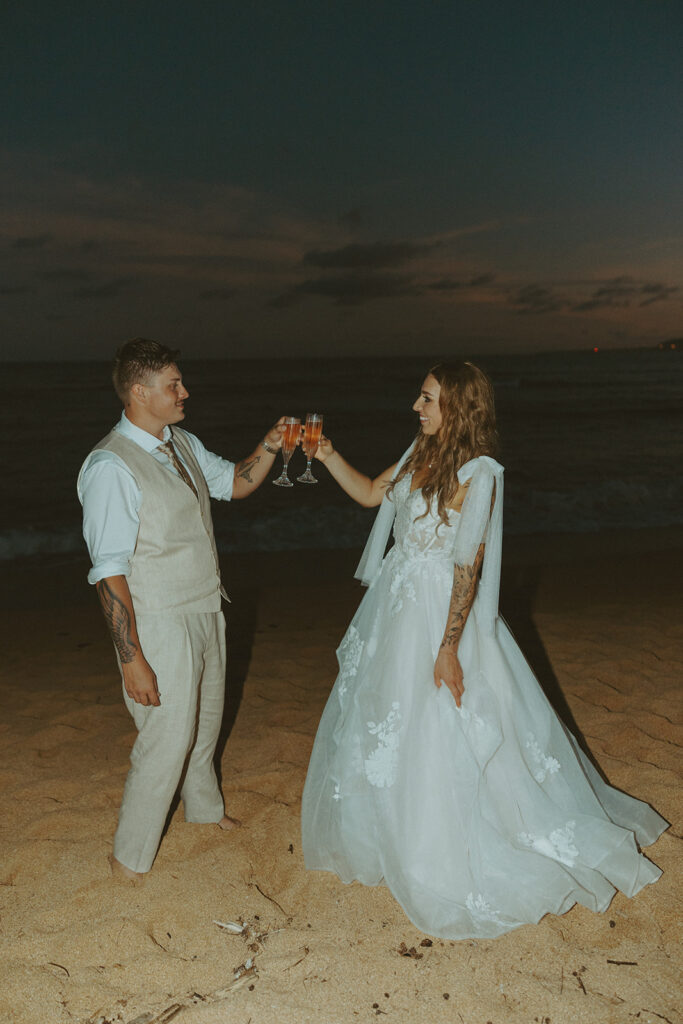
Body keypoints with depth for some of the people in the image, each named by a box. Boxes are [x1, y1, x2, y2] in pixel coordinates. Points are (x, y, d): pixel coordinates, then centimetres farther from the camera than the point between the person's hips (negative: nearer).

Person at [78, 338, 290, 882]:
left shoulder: (183, 444, 4)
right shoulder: (110, 467, -23)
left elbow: (236, 483, 19)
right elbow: (109, 572, -24)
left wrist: (269, 446, 0)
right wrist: (132, 658, -25)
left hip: (206, 610, 8)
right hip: (159, 625, -8)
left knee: (206, 720, 25)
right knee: (167, 739, 2)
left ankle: (204, 806, 50)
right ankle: (131, 858, 24)